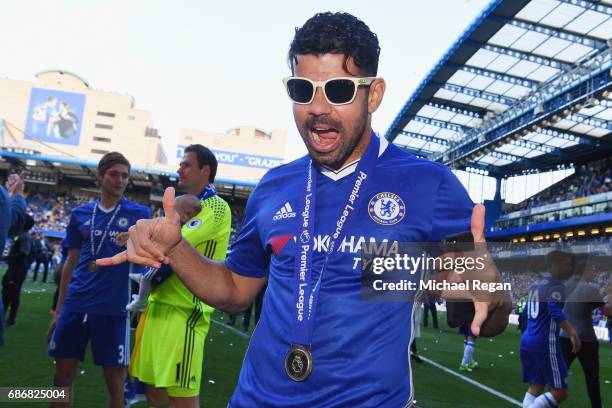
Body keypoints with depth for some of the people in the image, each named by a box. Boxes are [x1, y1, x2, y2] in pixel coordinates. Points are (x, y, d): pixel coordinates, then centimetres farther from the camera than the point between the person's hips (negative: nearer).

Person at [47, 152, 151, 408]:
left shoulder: (138, 214, -1)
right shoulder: (80, 214, 7)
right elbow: (71, 263, 12)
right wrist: (59, 309, 12)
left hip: (113, 307, -3)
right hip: (75, 305, 3)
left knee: (115, 380, 4)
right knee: (62, 375, 10)